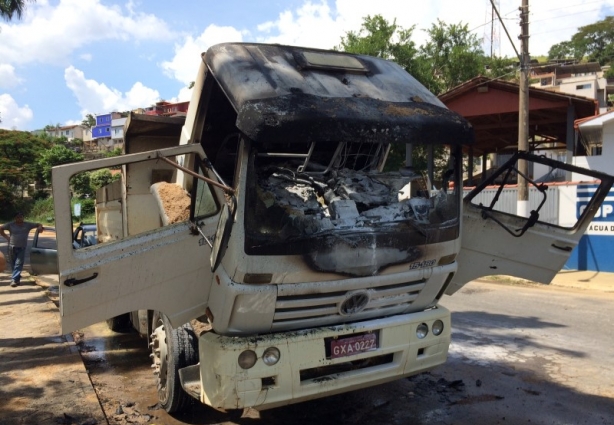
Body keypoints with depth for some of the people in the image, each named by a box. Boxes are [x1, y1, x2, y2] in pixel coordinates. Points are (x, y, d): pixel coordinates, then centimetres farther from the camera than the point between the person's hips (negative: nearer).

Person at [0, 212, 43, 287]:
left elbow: (38, 224, 12)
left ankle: (14, 279, -13)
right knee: (13, 264, 7)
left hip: (22, 248, -1)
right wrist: (6, 237, 2)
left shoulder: (27, 225, 5)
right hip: (12, 247, 1)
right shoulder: (11, 225, 2)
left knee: (19, 264, -10)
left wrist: (40, 227, -11)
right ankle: (17, 278, 23)